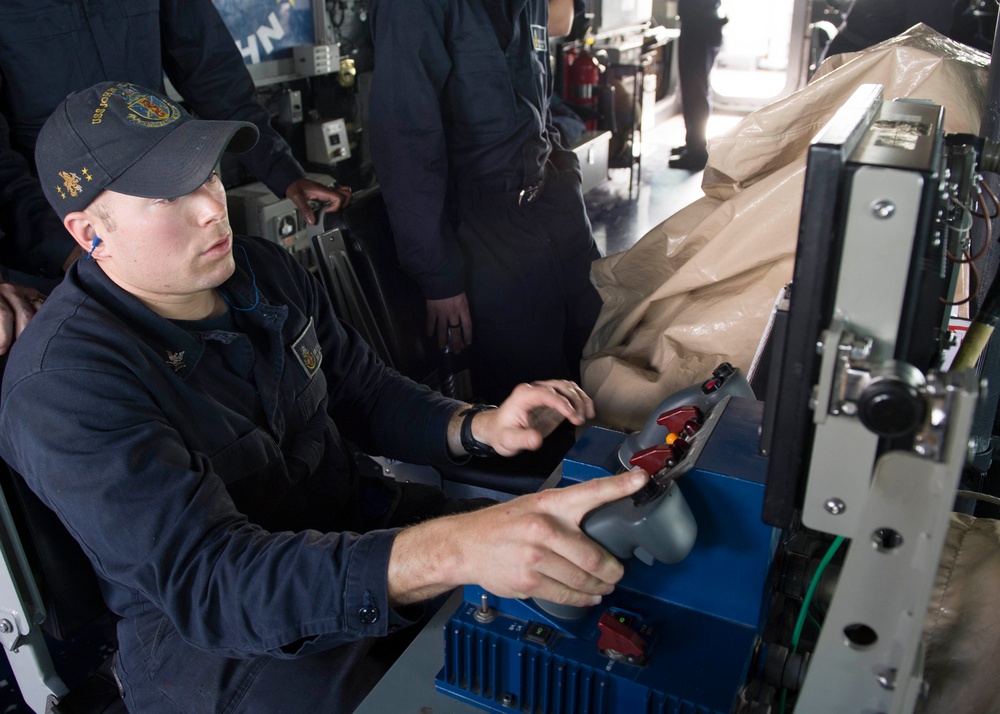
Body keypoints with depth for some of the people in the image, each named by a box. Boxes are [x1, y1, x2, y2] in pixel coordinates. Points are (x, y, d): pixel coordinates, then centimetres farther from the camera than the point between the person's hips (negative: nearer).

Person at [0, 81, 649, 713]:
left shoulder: (265, 270, 0)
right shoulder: (59, 387, -23)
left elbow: (365, 393, 10)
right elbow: (206, 578, -34)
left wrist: (480, 428, -12)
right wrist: (450, 551, -49)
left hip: (354, 522, 7)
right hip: (214, 639, -6)